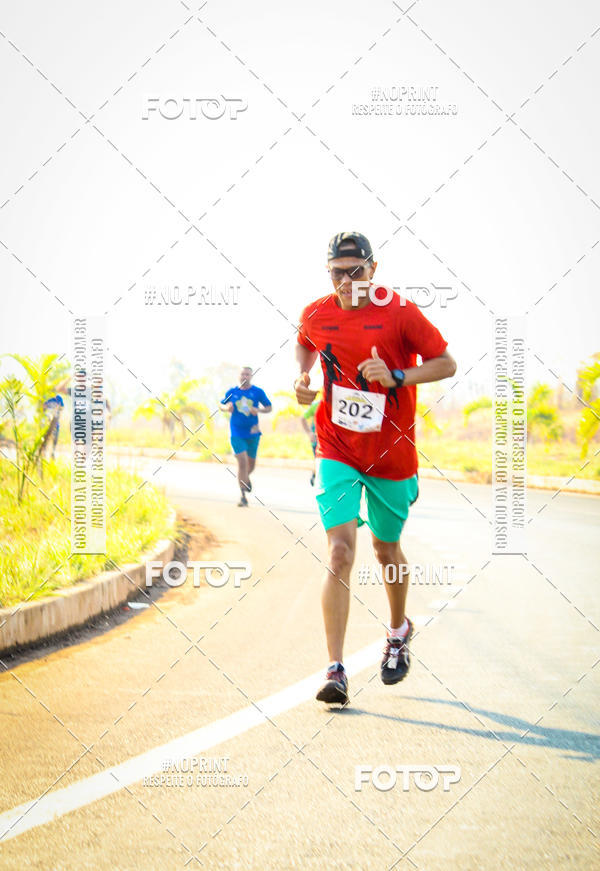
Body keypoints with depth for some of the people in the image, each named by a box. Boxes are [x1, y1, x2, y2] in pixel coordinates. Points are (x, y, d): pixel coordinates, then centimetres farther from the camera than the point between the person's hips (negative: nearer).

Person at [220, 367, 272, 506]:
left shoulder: (258, 392, -1)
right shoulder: (232, 392, 1)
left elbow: (269, 407, 5)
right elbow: (222, 404, 14)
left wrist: (258, 410, -16)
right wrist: (226, 407, -10)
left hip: (252, 433, 1)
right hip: (237, 434, -1)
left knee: (251, 464, 12)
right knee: (242, 462, -13)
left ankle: (244, 478, 48)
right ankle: (243, 496, -5)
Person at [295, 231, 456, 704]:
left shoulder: (400, 313, -11)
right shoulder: (315, 315, -1)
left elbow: (446, 364, -7)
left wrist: (396, 376, -22)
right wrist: (303, 377, 2)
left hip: (392, 452, -1)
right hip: (337, 451, 1)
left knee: (386, 548, 15)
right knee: (340, 549, -15)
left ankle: (399, 630, 46)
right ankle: (336, 670, -16)